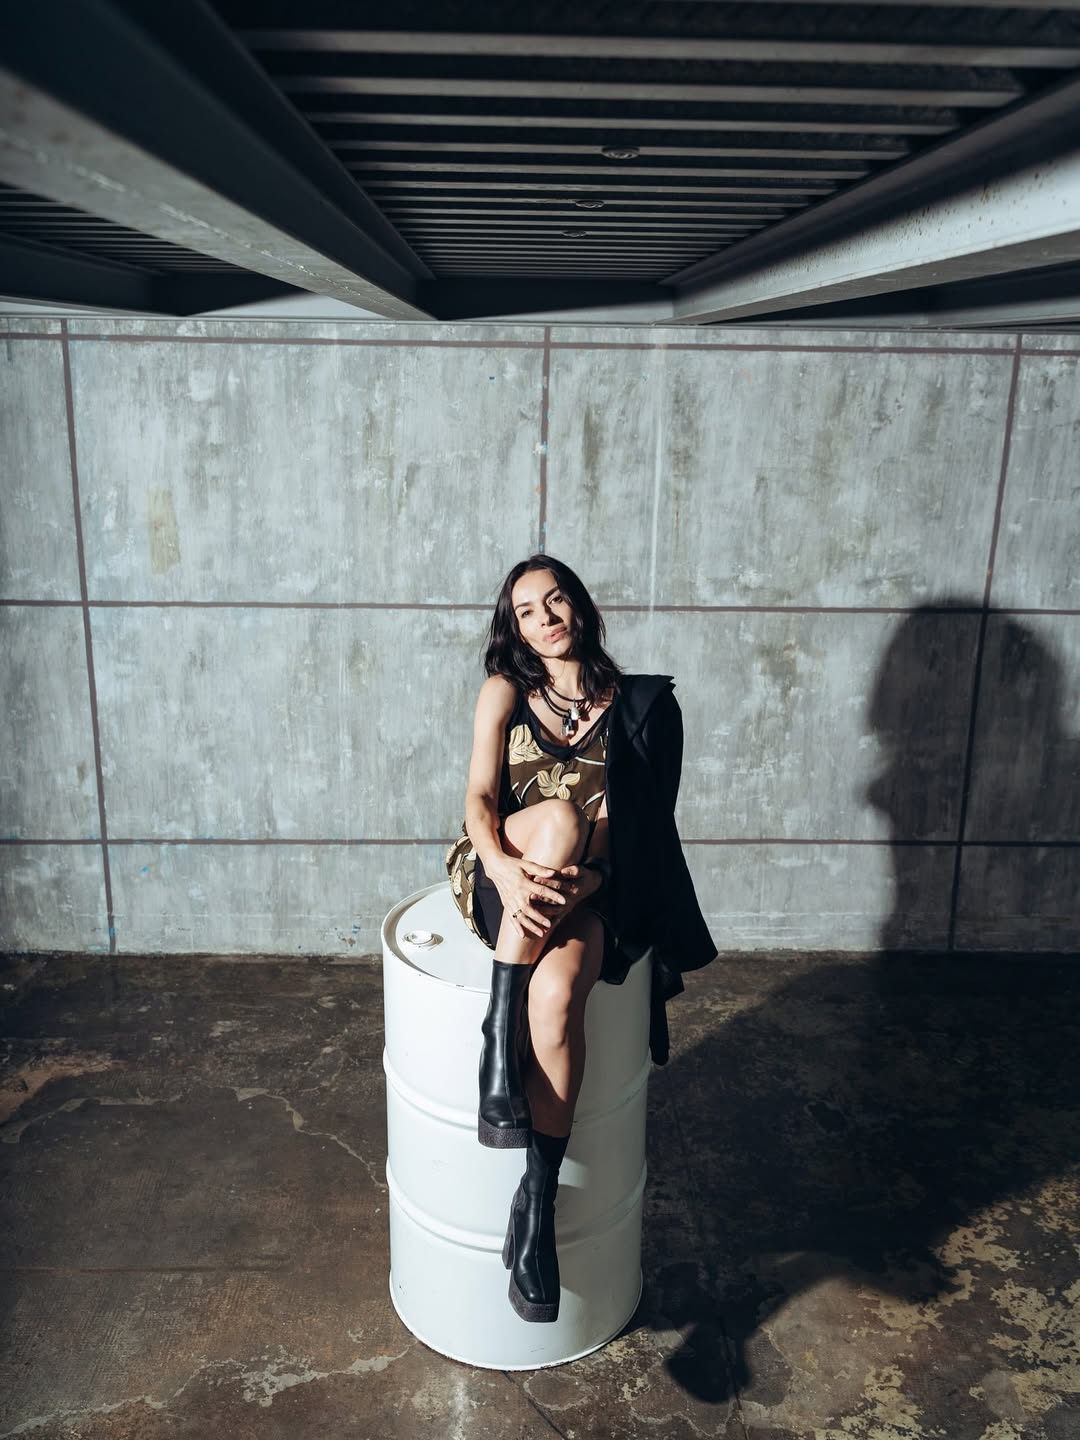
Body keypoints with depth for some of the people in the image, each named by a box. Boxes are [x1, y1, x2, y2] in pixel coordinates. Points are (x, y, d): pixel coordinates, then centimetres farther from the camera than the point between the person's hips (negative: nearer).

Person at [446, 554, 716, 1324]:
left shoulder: (635, 704, 3)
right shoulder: (505, 690, 5)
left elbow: (631, 827, -3)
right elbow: (479, 797, -5)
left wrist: (573, 883, -21)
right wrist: (508, 868, -26)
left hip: (586, 887, 0)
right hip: (503, 876, 0)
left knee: (557, 993, -34)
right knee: (557, 817, -35)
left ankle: (538, 1201, -20)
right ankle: (498, 1040, -32)